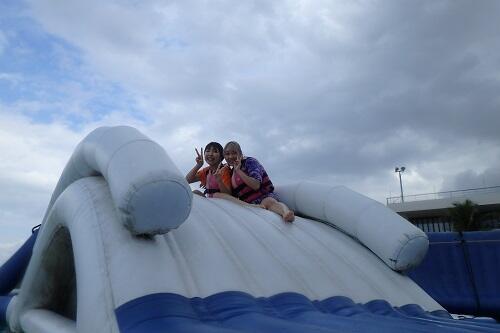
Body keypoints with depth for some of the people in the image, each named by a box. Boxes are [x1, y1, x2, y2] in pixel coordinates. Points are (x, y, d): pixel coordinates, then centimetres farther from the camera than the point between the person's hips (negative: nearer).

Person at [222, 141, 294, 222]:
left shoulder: (249, 162, -2)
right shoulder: (232, 172, 18)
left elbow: (256, 186, -18)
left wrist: (238, 171, -16)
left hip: (265, 197, -5)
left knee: (269, 201, -40)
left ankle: (286, 212, -69)